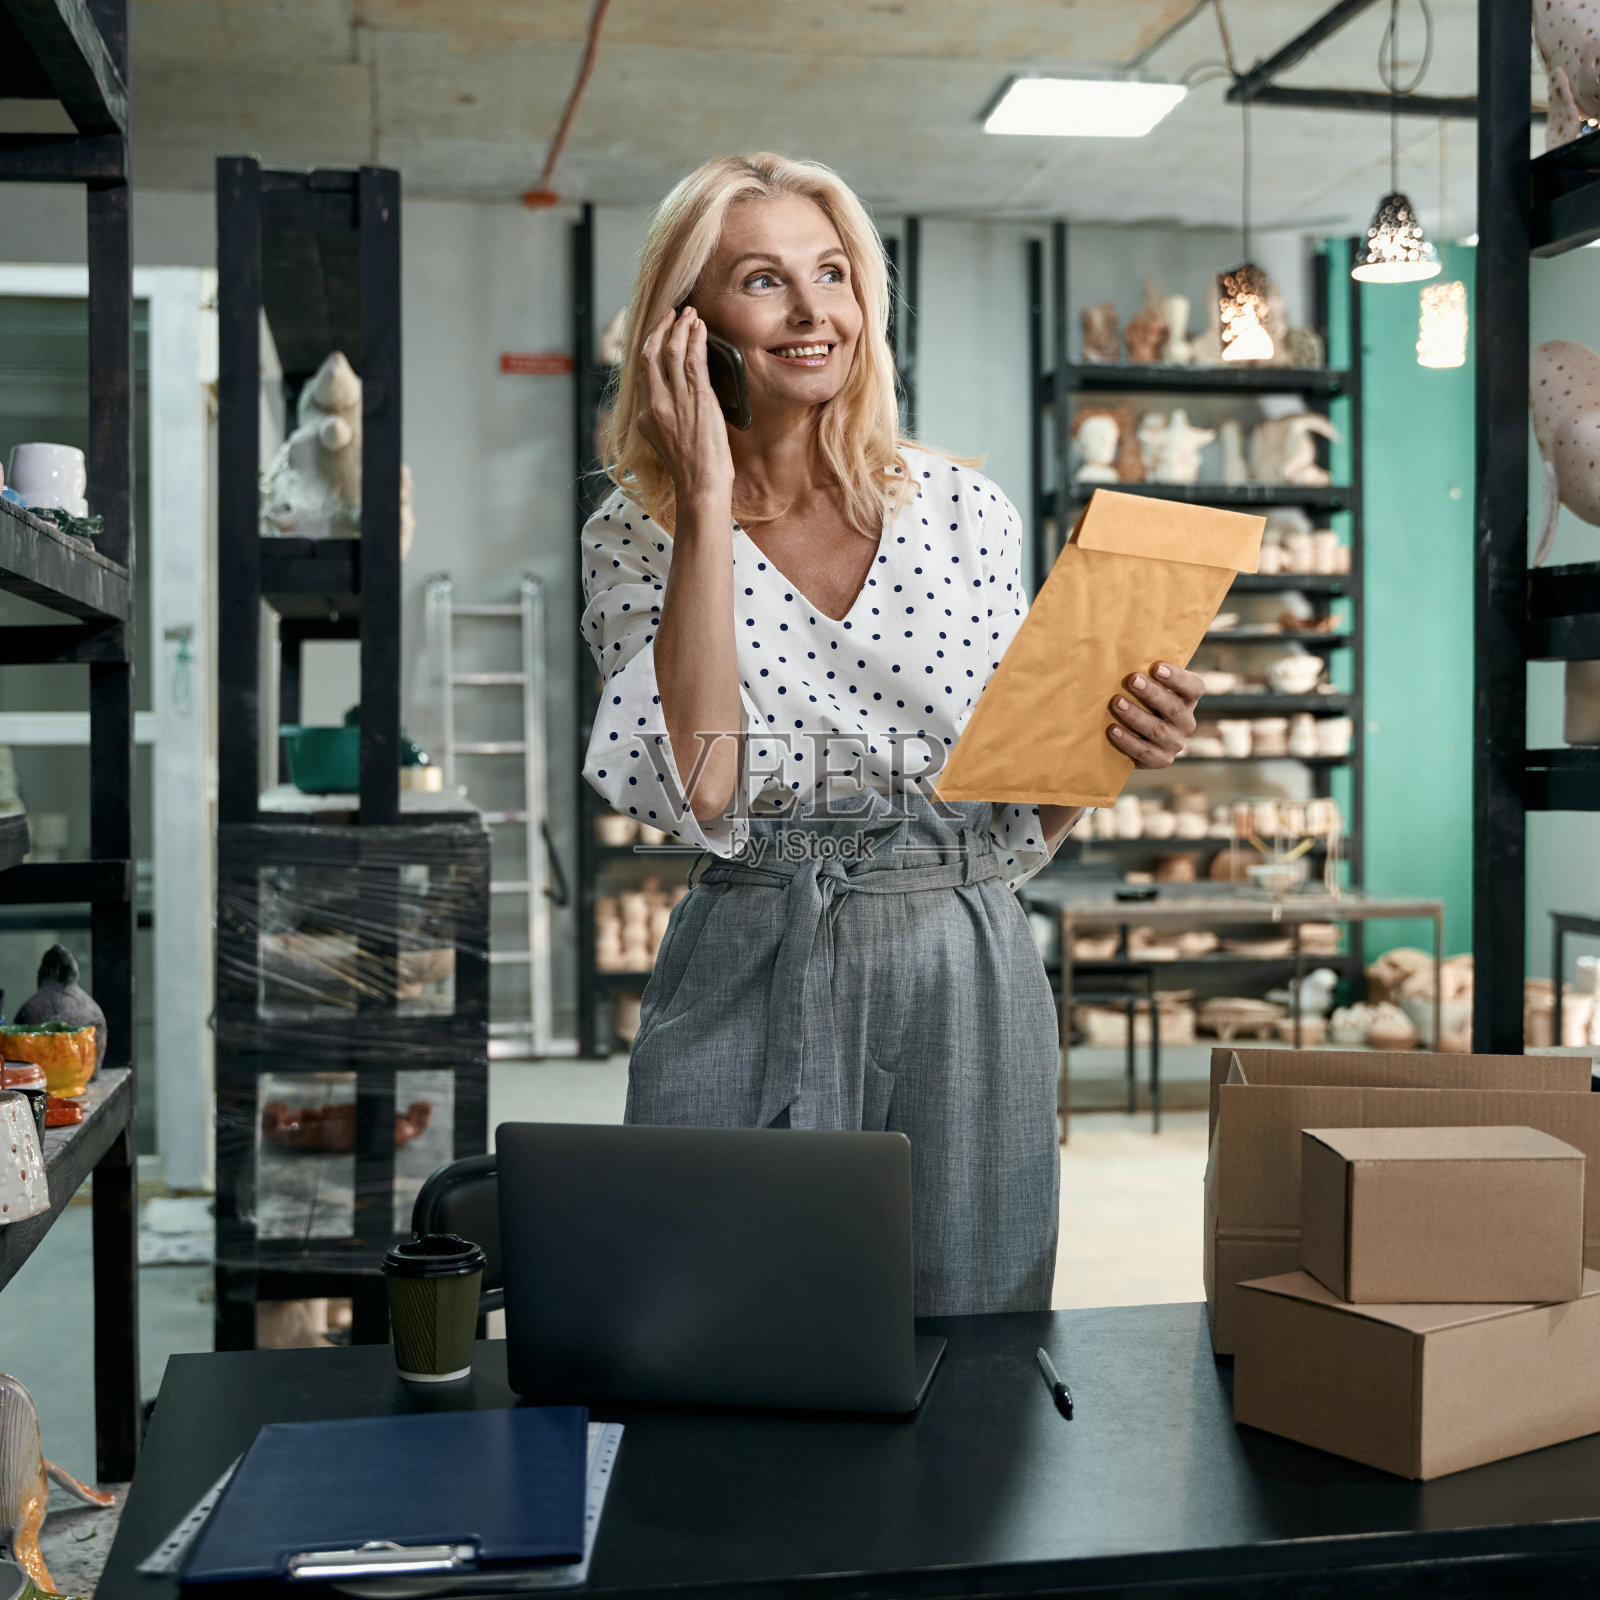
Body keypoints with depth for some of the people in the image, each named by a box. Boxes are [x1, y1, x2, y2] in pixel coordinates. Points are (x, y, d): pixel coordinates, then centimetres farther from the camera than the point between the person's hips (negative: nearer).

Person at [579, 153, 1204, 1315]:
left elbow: (1023, 824, 11)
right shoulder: (639, 535, 1)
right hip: (750, 990, -2)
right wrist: (709, 503, -14)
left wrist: (1113, 744, -9)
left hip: (970, 988, 2)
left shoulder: (968, 510, 6)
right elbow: (700, 790, -17)